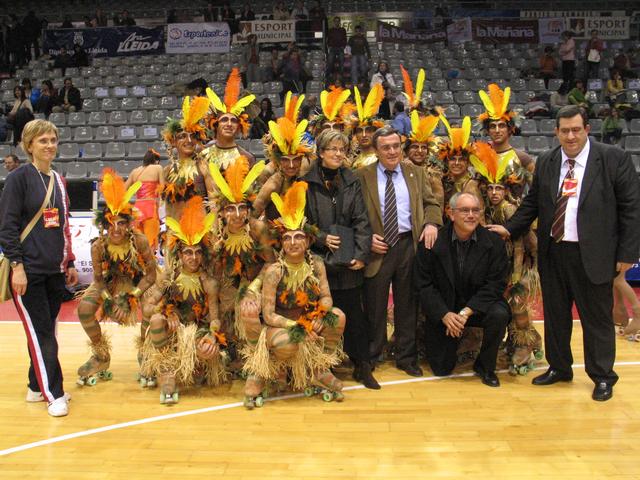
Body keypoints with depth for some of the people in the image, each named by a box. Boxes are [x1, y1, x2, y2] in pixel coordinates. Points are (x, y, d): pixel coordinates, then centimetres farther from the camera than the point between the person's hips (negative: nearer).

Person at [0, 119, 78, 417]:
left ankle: (38, 386, 22)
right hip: (28, 270, -6)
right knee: (40, 332, -4)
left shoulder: (58, 181, 14)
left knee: (46, 331, 11)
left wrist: (70, 263, 18)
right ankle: (53, 395, 1)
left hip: (55, 270, 6)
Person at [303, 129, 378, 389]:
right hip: (319, 260, -2)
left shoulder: (352, 182, 7)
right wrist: (321, 238, -12)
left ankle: (362, 366, 16)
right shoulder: (307, 182, 0)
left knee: (354, 313, 5)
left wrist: (361, 254, -7)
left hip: (349, 261, 2)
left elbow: (362, 221, 3)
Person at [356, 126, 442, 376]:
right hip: (378, 248, -2)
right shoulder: (362, 176, 0)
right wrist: (367, 238, -12)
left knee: (407, 305, 12)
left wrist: (431, 223, -7)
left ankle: (406, 357, 25)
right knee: (374, 307, 6)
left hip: (409, 245, 3)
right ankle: (370, 357, 22)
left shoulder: (416, 172, 9)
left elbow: (431, 202, 12)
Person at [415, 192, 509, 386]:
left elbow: (495, 284, -13)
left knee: (499, 315, -33)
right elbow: (423, 285, -9)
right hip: (443, 312, 0)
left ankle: (485, 366, -6)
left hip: (479, 306, 0)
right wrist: (444, 314, -21)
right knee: (441, 370, -1)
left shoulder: (494, 242, -9)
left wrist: (466, 312, -23)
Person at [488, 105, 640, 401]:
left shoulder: (614, 159, -5)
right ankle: (558, 368, 33)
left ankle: (602, 377, 23)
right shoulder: (545, 163, 7)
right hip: (553, 253, 4)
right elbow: (532, 204, 13)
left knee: (596, 318, 6)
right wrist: (510, 228, 0)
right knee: (555, 315, 15)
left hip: (592, 254, -4)